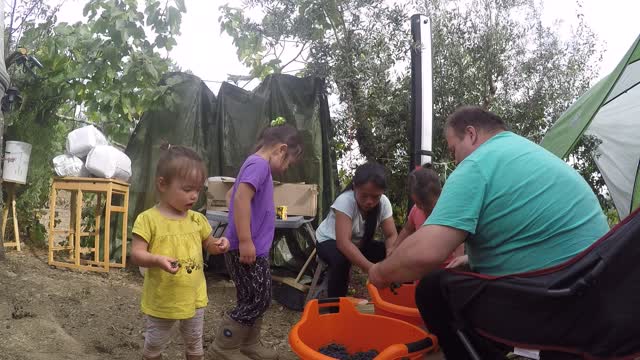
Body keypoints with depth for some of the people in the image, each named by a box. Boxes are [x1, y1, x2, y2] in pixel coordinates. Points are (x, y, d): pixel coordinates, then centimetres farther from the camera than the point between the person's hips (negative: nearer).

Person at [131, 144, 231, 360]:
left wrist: (219, 245, -11)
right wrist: (158, 259, -36)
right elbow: (136, 255, -17)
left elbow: (208, 245, 12)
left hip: (194, 297, 4)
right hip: (161, 299, -3)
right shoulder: (148, 219, -16)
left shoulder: (197, 219, -2)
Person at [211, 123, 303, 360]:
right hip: (246, 249, -10)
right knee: (257, 300, 0)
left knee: (259, 298, 18)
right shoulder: (259, 164, -15)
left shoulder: (260, 166, 15)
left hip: (255, 249, 10)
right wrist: (245, 241, -28)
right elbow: (241, 198, -28)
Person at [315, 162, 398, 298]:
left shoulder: (384, 202, -18)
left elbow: (391, 235, -18)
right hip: (330, 242, -4)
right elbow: (343, 242, -41)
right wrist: (371, 269, -52)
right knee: (341, 260, -38)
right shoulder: (345, 201, -33)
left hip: (360, 243, 5)